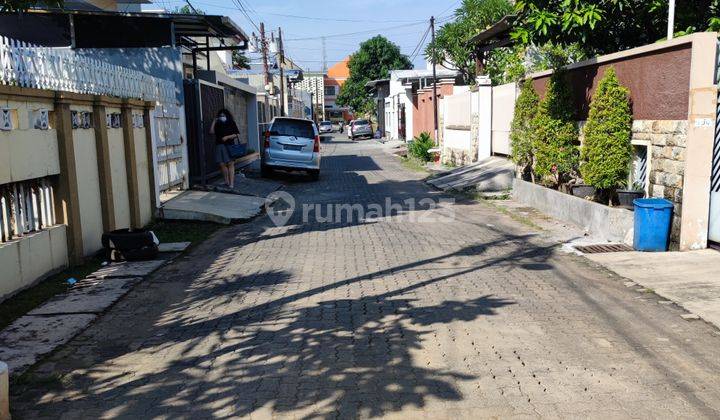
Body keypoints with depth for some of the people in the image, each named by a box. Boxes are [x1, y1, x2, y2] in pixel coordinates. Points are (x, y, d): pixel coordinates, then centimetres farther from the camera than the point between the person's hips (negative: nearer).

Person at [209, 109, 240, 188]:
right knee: (222, 164, -2)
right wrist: (214, 122, 3)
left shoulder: (232, 124, 5)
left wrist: (227, 137, -10)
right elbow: (211, 132, 4)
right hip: (219, 146, 4)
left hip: (229, 146, -4)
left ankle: (231, 183, -10)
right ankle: (226, 181, 10)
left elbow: (237, 134, 0)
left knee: (230, 164, -7)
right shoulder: (218, 125, 15)